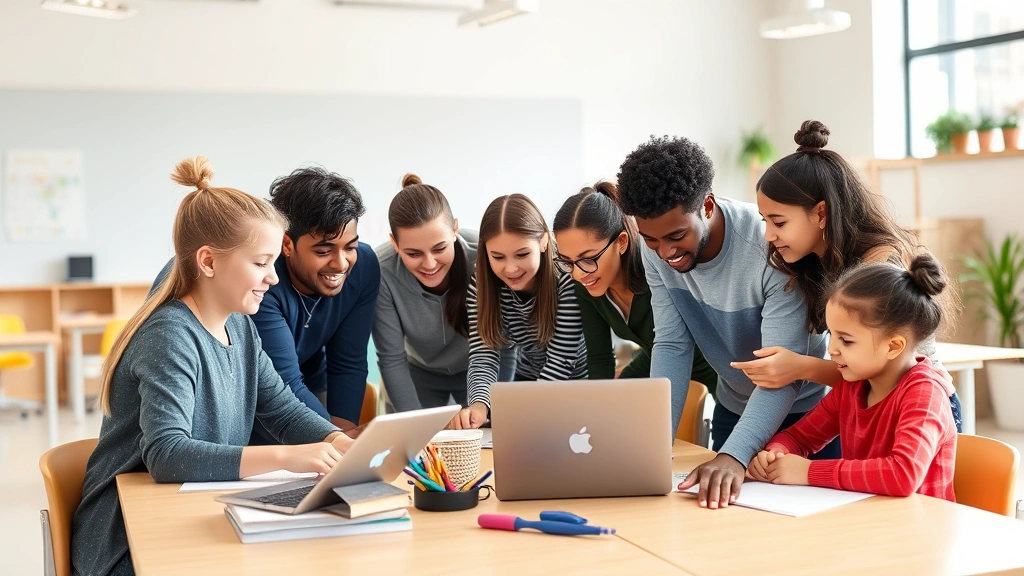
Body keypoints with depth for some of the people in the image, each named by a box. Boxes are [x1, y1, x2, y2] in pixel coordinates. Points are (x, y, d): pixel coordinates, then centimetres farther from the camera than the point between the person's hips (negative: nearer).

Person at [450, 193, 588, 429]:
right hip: (527, 383, 3)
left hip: (581, 382, -3)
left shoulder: (567, 281, -28)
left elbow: (559, 361, -27)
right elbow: (483, 357, -22)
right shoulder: (480, 286, -17)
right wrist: (480, 404, -42)